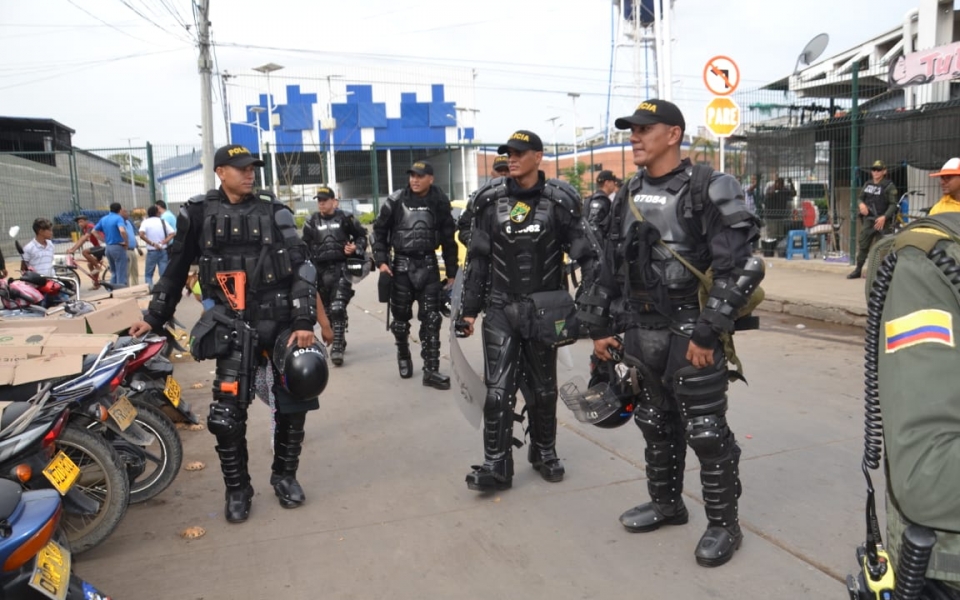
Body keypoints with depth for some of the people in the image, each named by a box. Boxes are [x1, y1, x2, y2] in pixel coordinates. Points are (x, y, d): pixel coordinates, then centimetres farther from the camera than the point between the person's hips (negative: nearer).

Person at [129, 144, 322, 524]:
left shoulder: (274, 211, 2)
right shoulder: (198, 213, 4)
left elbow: (302, 267, -4)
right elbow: (176, 269, 14)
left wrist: (304, 322, -13)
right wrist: (154, 318, 17)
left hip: (282, 320, 1)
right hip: (233, 325, 0)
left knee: (293, 403, 5)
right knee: (227, 415, -5)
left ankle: (285, 476, 26)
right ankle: (237, 490, 16)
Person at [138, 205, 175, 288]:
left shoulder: (146, 222, -2)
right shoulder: (162, 221, 4)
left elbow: (141, 235, -19)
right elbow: (173, 233, -4)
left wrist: (152, 244, -13)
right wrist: (164, 242, -9)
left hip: (152, 251, -2)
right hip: (163, 251, 2)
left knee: (148, 274, 8)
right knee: (164, 274, 2)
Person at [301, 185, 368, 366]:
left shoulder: (345, 218, 2)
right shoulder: (312, 222, 10)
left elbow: (361, 235, 14)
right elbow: (305, 246, 16)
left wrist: (356, 248, -4)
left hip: (341, 267, -4)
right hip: (320, 269, 4)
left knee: (338, 308, -15)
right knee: (327, 309, 11)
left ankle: (337, 346, -13)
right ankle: (338, 340, 30)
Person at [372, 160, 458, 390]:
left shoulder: (440, 202, -2)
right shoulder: (395, 201, -5)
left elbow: (448, 238, 5)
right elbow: (379, 230, 4)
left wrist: (451, 271, 6)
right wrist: (381, 261, -6)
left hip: (428, 264, 0)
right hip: (402, 264, 0)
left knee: (431, 319, -3)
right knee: (401, 316, 10)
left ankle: (431, 370, 2)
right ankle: (403, 355, 36)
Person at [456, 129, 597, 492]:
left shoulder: (559, 201, -3)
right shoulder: (491, 201, 1)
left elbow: (584, 255, -2)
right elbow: (477, 259, 5)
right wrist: (469, 308, 3)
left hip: (543, 309, 0)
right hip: (500, 309, 0)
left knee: (543, 387, 13)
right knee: (498, 389, -3)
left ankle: (544, 452, 32)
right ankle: (496, 466, 6)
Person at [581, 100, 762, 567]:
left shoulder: (707, 191, -11)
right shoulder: (628, 197, 10)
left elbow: (739, 268, -17)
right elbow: (609, 268, 13)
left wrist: (707, 333, -19)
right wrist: (600, 327, 10)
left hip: (690, 331, -6)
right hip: (639, 332, 7)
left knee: (706, 431, 2)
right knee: (655, 423, 18)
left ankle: (723, 523, 19)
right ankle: (666, 504, 36)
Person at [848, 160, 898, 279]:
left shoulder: (889, 186, -5)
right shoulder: (868, 184, 11)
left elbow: (893, 205, -9)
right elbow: (861, 198, 20)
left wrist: (884, 217, -21)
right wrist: (861, 204, -5)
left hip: (882, 221, -5)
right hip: (868, 220, 5)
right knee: (862, 245, 5)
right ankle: (858, 270, 13)